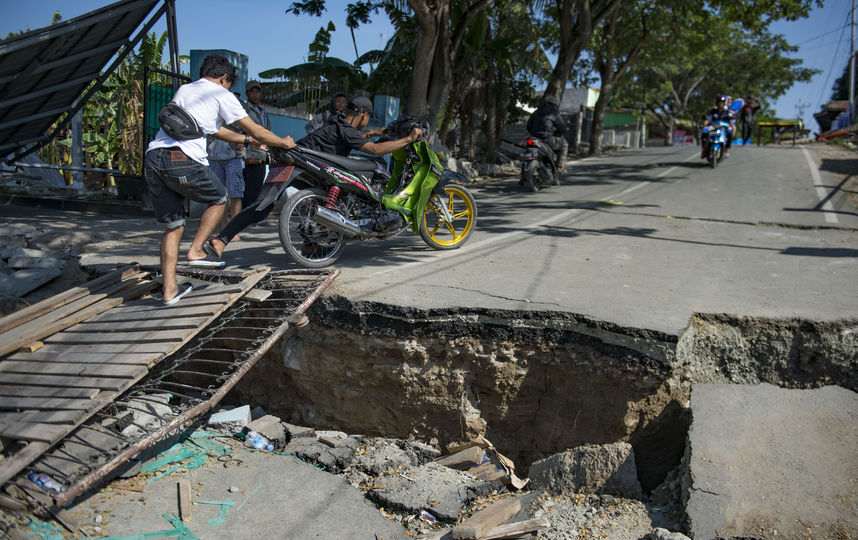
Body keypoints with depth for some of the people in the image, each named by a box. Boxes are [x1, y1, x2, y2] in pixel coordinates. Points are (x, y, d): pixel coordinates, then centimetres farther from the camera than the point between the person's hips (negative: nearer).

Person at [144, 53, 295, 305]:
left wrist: (247, 140, 46)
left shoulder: (182, 90, 31)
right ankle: (196, 251, 12)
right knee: (219, 199, 21)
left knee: (173, 226, 14)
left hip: (153, 159, 7)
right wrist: (285, 142, 30)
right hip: (183, 161, -6)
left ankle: (170, 289, 14)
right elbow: (257, 131, 14)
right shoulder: (221, 95, 11)